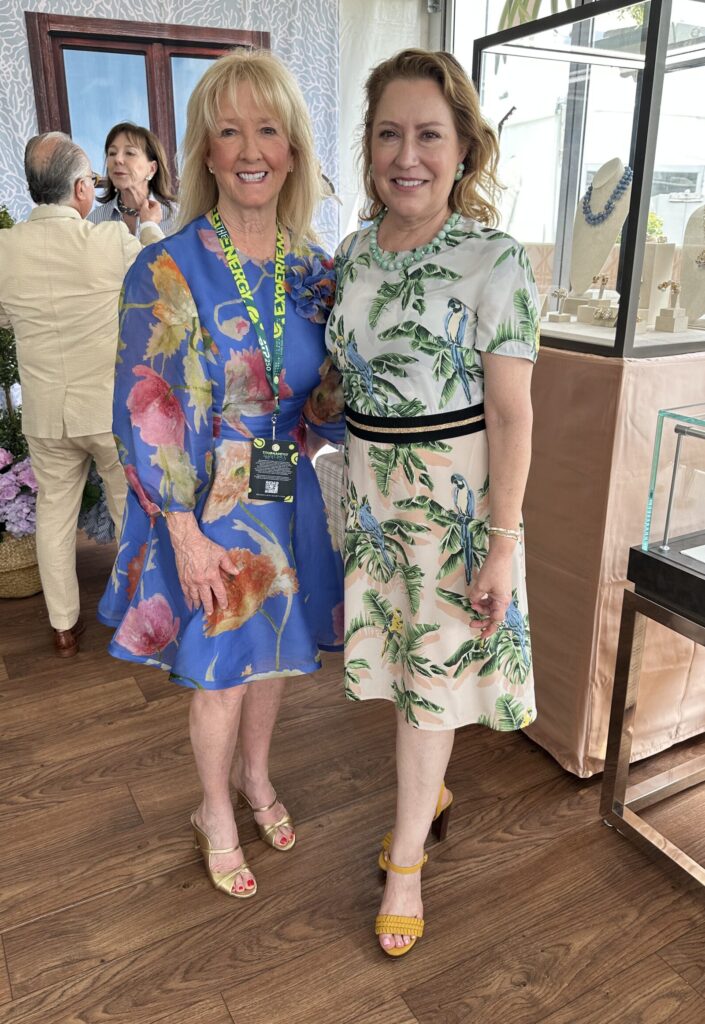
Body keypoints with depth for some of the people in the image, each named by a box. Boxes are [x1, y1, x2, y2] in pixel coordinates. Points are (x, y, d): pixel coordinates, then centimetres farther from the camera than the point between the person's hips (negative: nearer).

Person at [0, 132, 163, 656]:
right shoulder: (114, 241, -17)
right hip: (114, 408, -3)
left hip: (45, 414, 3)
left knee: (55, 513, 16)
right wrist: (151, 227, 18)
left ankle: (64, 626, 29)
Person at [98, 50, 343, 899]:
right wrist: (187, 532, -15)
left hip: (288, 499, 5)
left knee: (274, 650, 20)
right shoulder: (167, 271, -13)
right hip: (208, 505, -4)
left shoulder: (314, 270, 1)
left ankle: (255, 776, 49)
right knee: (220, 673, 11)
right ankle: (216, 818, 38)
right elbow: (148, 415, -14)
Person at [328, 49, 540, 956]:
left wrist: (502, 545, -15)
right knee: (402, 661, 17)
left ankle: (405, 863, 27)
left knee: (429, 678, 6)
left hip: (455, 495, -5)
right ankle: (433, 792, 45)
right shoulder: (352, 255, 4)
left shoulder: (495, 263, -13)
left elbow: (511, 415, -14)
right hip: (372, 488, 5)